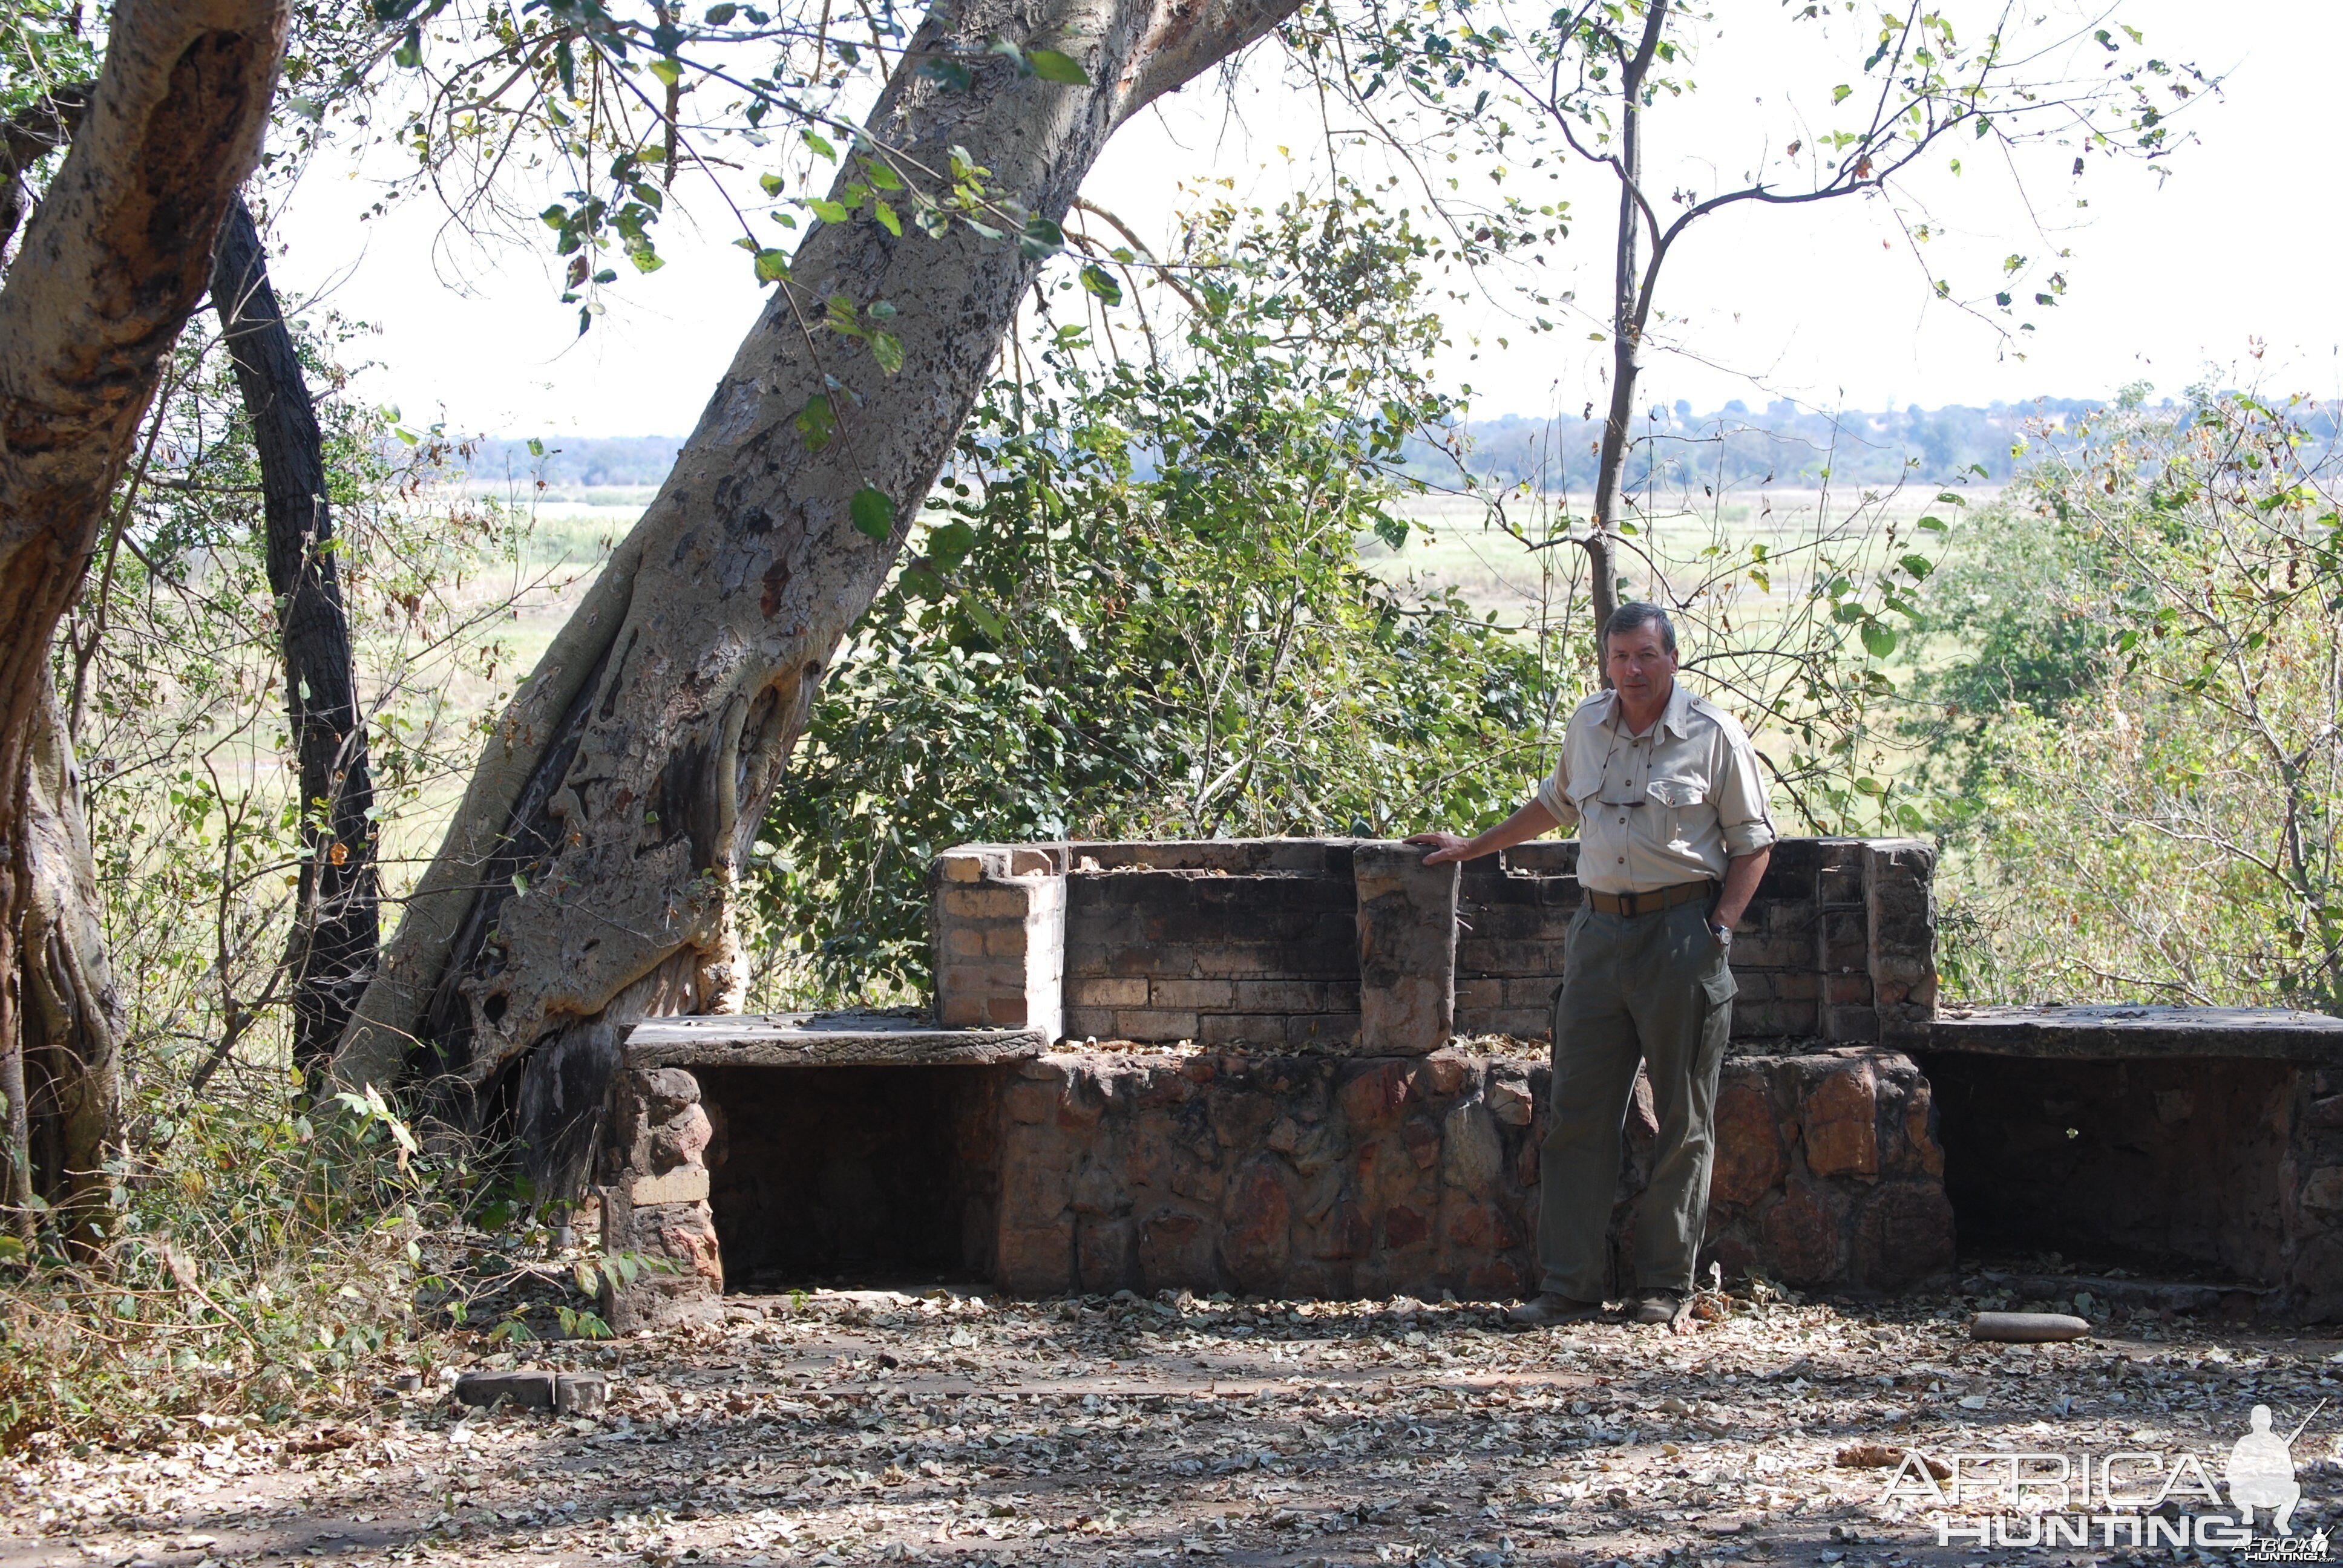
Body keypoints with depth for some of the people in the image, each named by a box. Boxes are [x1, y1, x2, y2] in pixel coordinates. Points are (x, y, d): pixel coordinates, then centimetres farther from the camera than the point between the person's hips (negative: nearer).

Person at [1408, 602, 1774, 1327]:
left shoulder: (1714, 734, -2)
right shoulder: (1588, 725, 12)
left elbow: (1752, 841, 2)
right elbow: (1556, 803, 29)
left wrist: (1721, 927, -9)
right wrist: (1472, 847, 32)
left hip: (1682, 934, -4)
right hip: (1600, 932, 4)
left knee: (1683, 1120, 1)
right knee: (1578, 1113, 0)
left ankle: (1665, 1286, 9)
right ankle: (1568, 1286, 3)